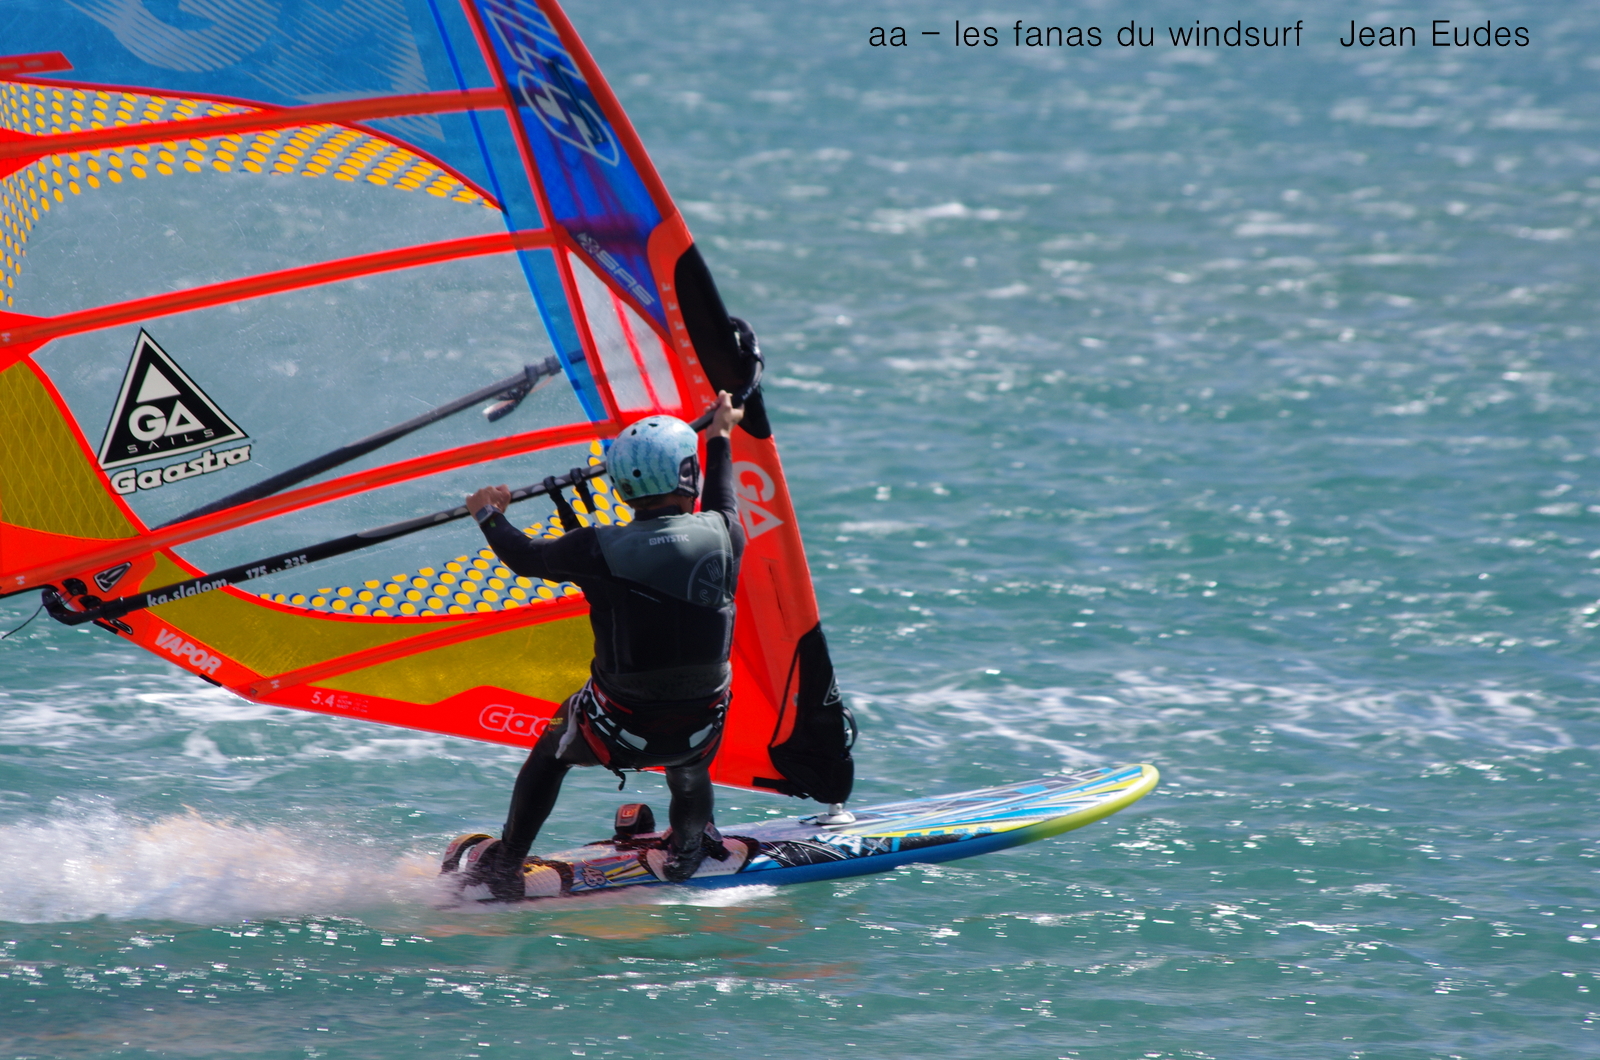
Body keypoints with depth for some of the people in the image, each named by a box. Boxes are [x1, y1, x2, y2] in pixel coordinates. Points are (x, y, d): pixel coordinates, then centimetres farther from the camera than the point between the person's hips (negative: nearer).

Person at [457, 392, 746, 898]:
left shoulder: (598, 551, -16)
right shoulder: (724, 537, -12)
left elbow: (526, 557, 4)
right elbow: (722, 509, 15)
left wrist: (488, 517, 24)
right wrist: (719, 439, 32)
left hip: (619, 732, -1)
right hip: (700, 733, 1)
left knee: (553, 745, 33)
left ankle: (504, 866, 39)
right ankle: (688, 846, 40)